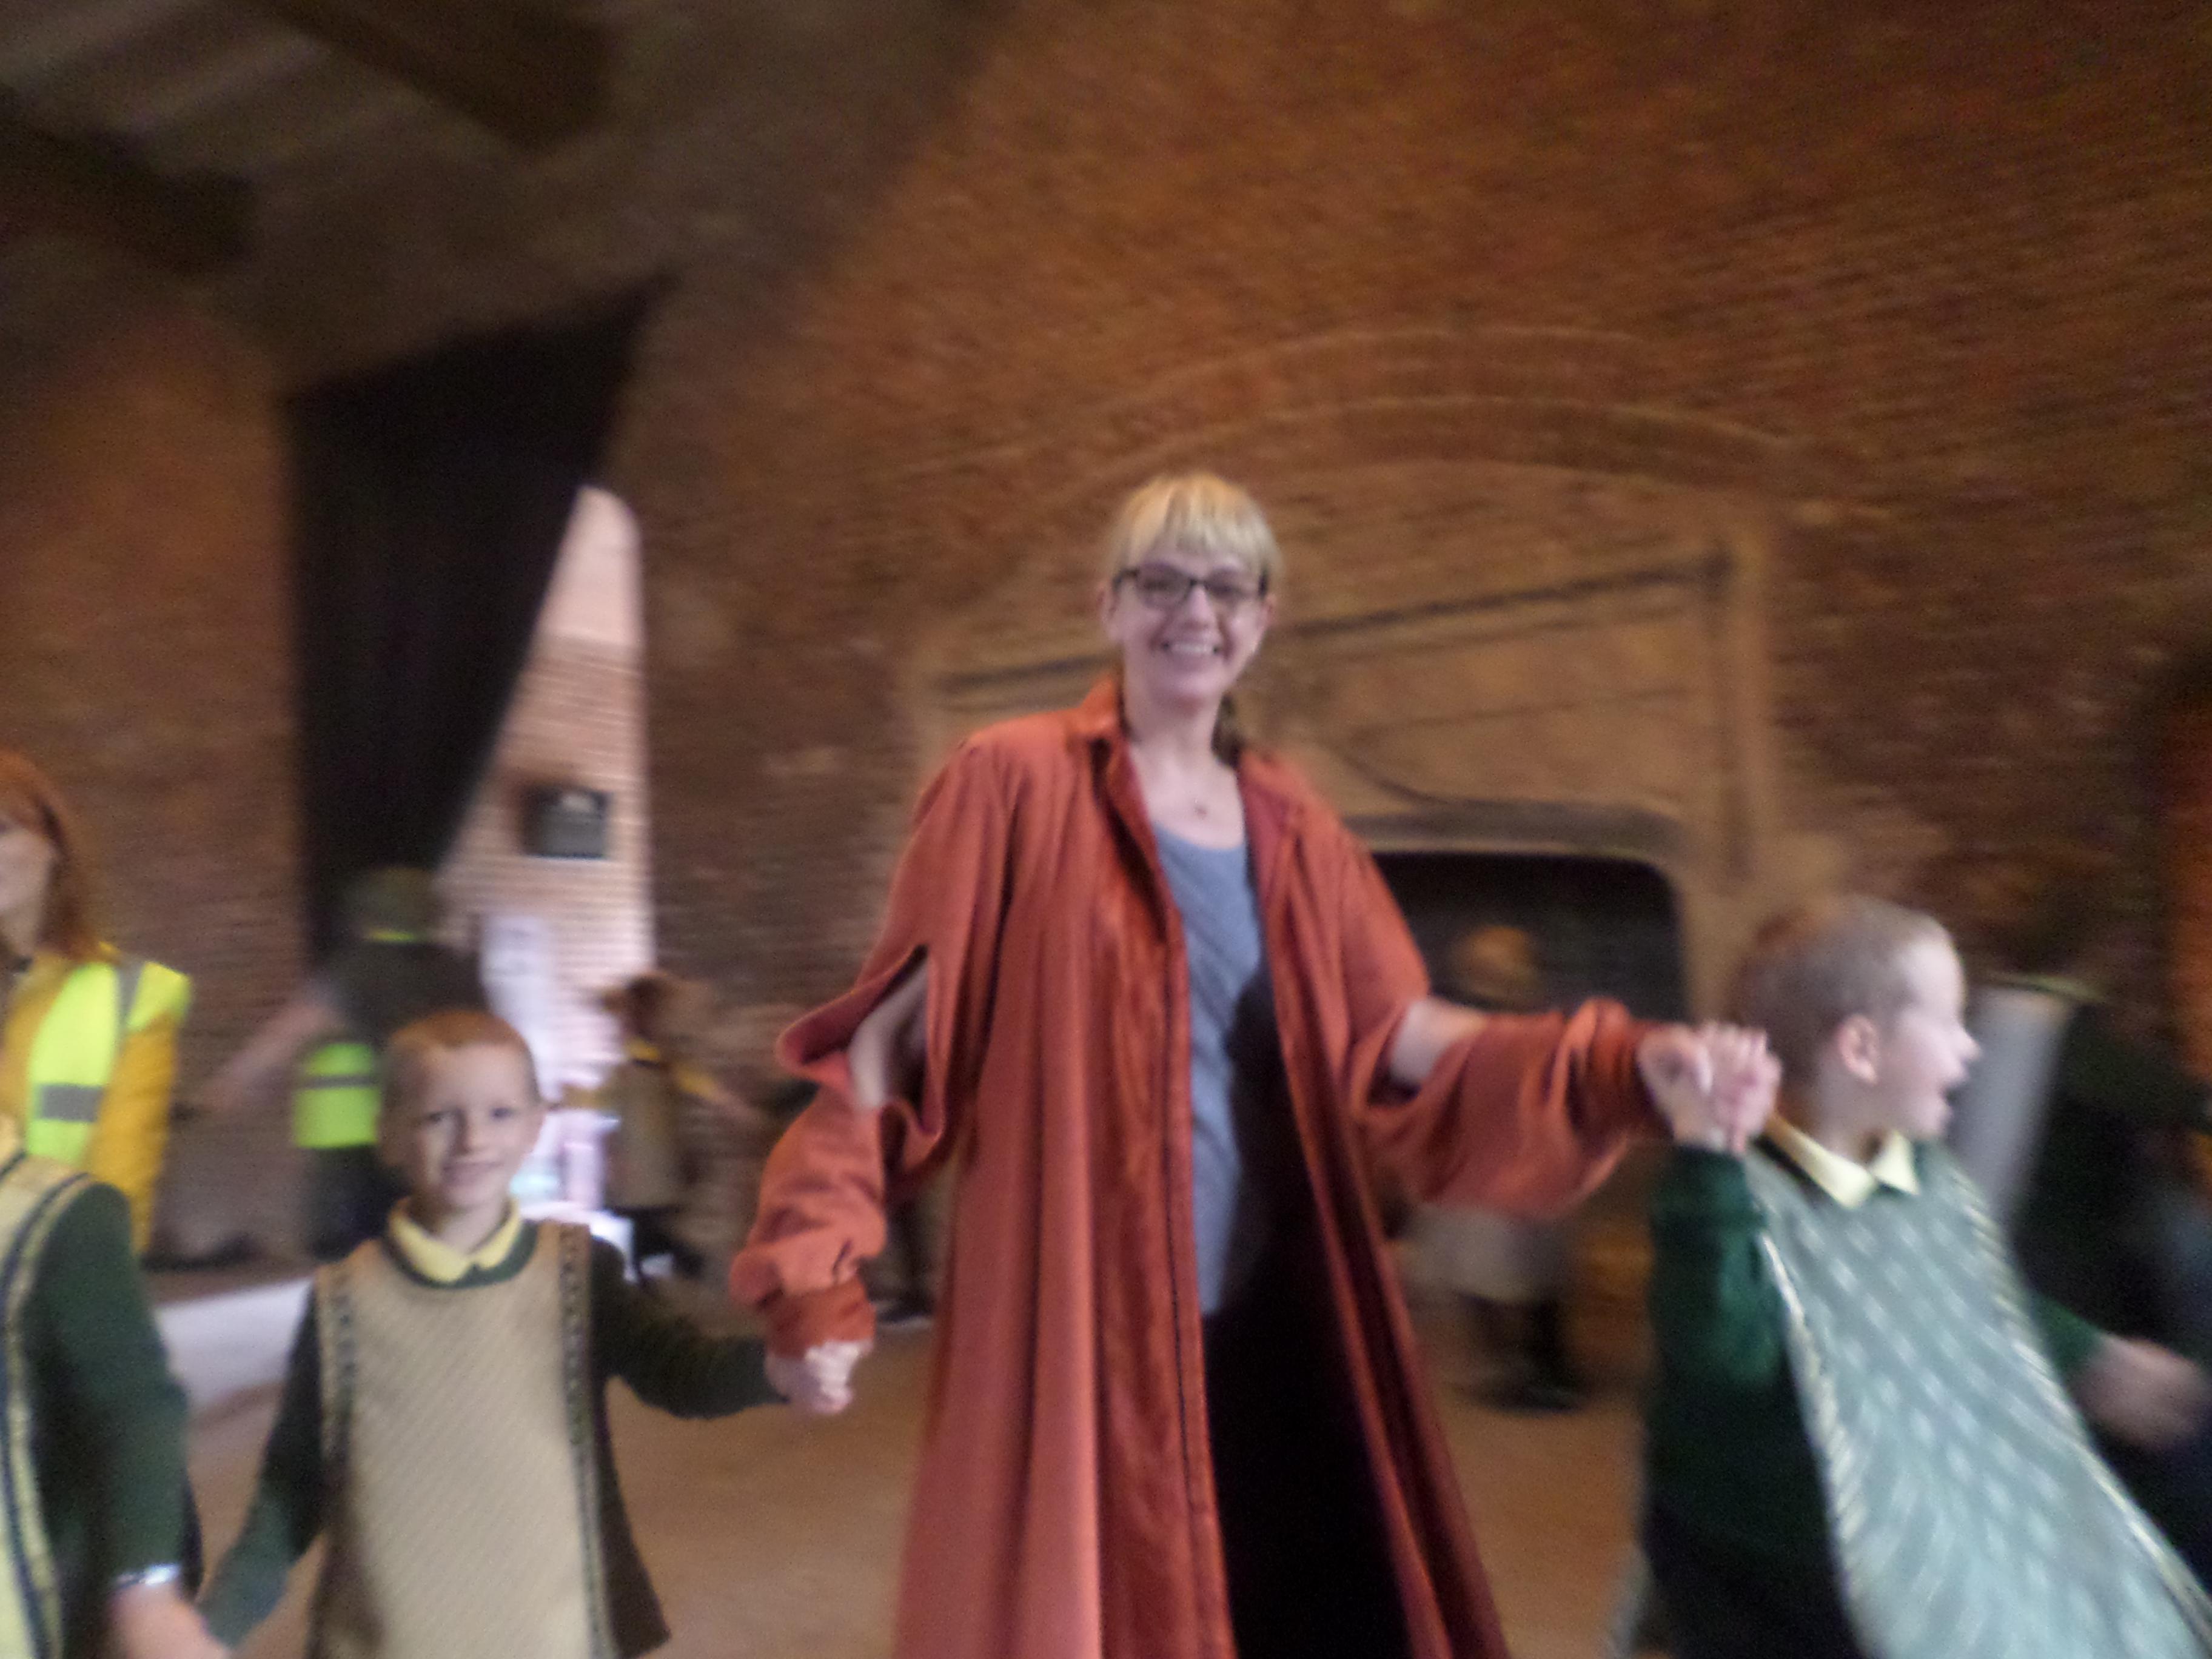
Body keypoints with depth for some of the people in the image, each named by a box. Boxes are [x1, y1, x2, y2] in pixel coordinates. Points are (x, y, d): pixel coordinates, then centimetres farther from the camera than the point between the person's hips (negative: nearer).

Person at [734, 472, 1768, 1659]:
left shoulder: (1293, 831, 9)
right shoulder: (1015, 784, -5)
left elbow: (1399, 1042, 3)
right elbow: (893, 1034, -7)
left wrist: (1619, 1061, -11)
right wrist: (815, 1269, -13)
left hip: (1275, 1328, 5)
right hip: (1077, 1334, -5)